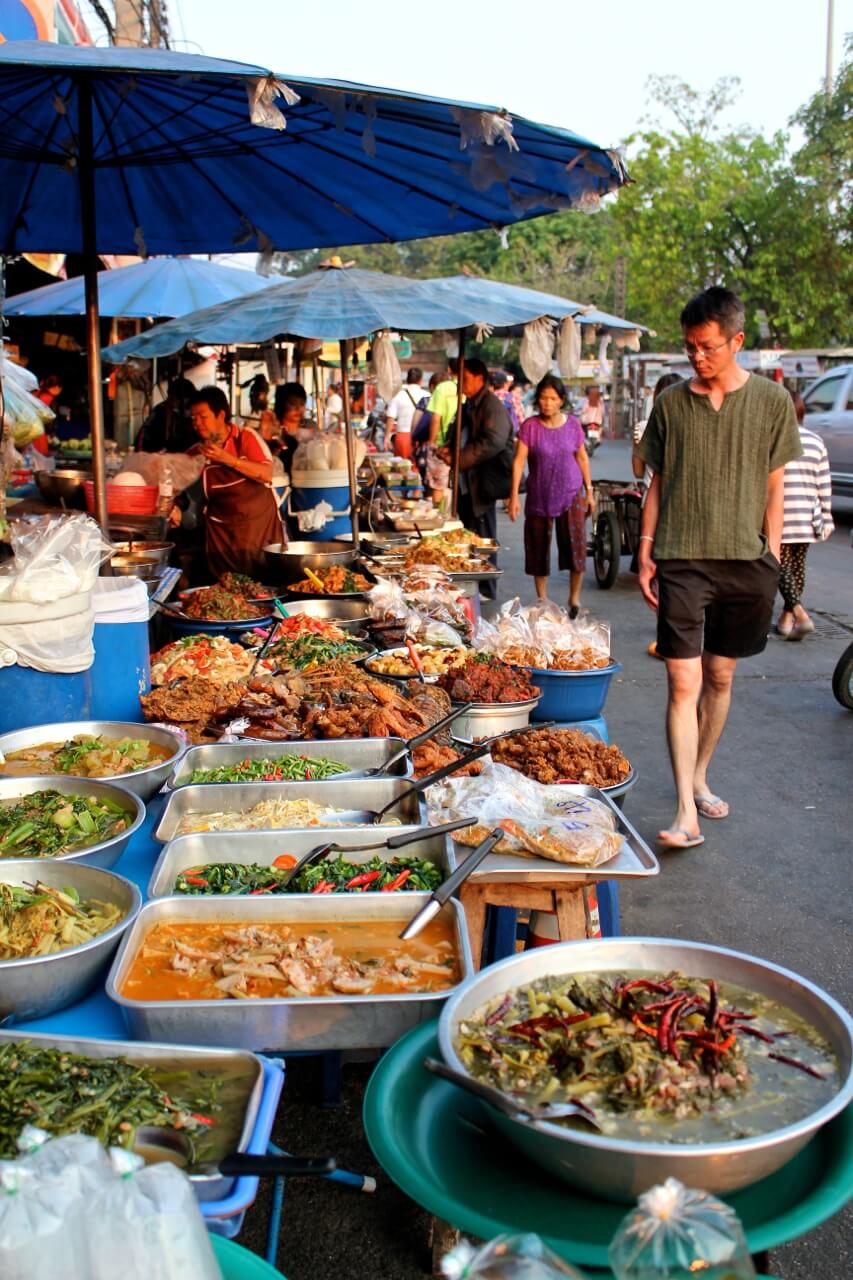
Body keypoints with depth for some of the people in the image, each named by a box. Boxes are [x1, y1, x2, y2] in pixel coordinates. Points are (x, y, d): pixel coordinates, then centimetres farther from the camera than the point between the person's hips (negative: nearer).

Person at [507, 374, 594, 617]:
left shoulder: (572, 424, 1)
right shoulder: (530, 426, -6)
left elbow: (582, 459, 9)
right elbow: (519, 460, -7)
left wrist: (589, 491, 9)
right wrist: (514, 495, -13)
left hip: (570, 494, 1)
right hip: (539, 496, 0)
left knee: (575, 546, -7)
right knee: (538, 549, 7)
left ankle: (574, 599, 8)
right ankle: (541, 600, 23)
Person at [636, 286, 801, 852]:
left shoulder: (772, 401, 3)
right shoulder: (671, 402, 4)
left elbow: (774, 486, 7)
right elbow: (658, 482, 10)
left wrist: (771, 557, 2)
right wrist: (646, 549, 4)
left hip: (744, 561, 1)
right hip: (682, 560, -1)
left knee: (721, 678, 11)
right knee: (683, 683, -8)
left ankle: (700, 777, 31)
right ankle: (687, 811, -7)